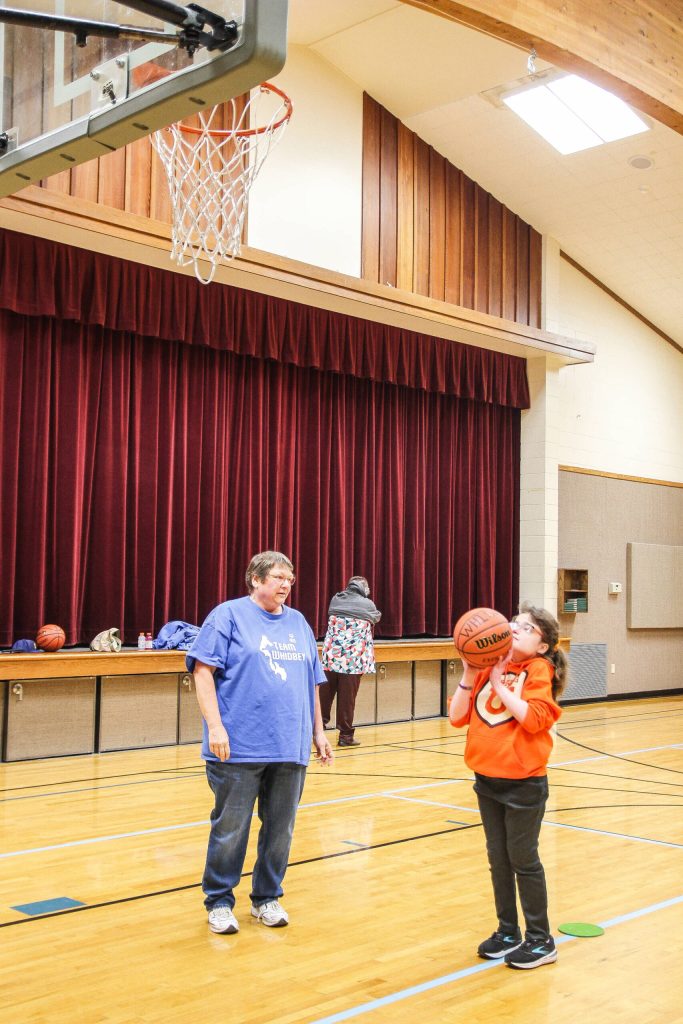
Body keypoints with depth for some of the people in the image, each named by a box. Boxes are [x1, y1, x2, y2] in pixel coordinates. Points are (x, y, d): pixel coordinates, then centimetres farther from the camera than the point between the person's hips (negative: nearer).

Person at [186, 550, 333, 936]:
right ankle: (219, 901, 19)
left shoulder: (299, 623, 16)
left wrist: (318, 731, 17)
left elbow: (312, 683, 20)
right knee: (230, 829, 3)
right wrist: (215, 726, -16)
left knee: (280, 830, 11)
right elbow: (203, 671, -8)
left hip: (291, 748, 5)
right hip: (240, 748, -5)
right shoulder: (229, 615, -1)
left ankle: (267, 898, 27)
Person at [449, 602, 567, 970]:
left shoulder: (538, 670, -9)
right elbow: (457, 717, 1)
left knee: (523, 860, 4)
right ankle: (508, 932, 29)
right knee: (498, 860, 15)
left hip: (524, 784, -6)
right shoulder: (489, 667, 5)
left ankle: (540, 940, 18)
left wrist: (498, 683, -22)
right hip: (487, 780, 6)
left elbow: (534, 718, -24)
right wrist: (470, 675, -11)